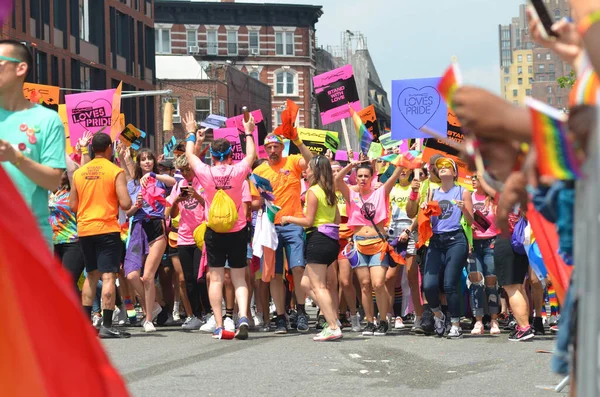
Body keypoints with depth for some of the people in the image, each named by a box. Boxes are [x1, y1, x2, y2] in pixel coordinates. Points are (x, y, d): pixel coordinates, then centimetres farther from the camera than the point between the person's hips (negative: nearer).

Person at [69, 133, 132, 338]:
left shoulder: (79, 173, 8)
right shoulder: (115, 171, -7)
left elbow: (73, 205, 10)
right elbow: (125, 204, -14)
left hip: (84, 229, 5)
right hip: (107, 229, -5)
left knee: (91, 275, 17)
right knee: (108, 275, -5)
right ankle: (107, 325, -11)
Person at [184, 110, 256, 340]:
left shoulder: (206, 173, -7)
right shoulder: (238, 171, -7)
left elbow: (190, 156, 13)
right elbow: (251, 155, 16)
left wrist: (192, 135, 29)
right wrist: (248, 134, 30)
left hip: (214, 231, -1)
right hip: (238, 231, 1)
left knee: (216, 279, 3)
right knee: (239, 279, 7)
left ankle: (219, 326, -1)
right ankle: (243, 316, -14)